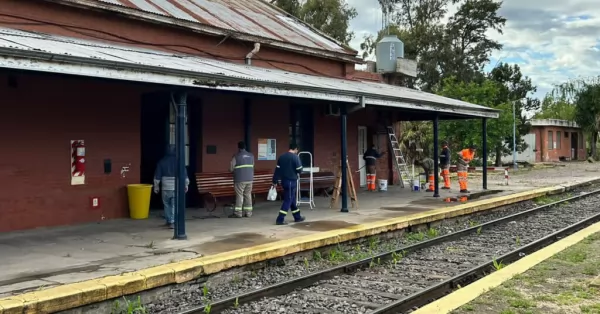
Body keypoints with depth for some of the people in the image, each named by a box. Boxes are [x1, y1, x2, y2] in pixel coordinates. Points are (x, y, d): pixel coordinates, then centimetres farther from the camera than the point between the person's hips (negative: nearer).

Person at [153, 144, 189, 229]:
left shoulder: (162, 161, 1)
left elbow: (157, 175, 3)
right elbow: (184, 174, -1)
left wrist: (156, 186, 10)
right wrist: (186, 185, 8)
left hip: (166, 187, 1)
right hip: (177, 187, -1)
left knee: (167, 205, 14)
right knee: (175, 205, 1)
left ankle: (168, 221, 19)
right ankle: (172, 222, -7)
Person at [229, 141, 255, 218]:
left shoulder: (236, 156, -8)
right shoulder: (251, 155, 8)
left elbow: (231, 168, -6)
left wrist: (235, 170, 14)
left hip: (240, 179, -5)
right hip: (249, 179, 5)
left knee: (239, 195, -1)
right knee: (248, 195, 9)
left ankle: (238, 213, -1)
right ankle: (248, 212, 10)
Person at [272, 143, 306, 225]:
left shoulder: (281, 157, 7)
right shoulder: (295, 157, -12)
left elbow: (277, 170, 8)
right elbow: (299, 170, -11)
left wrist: (275, 181, 12)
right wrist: (298, 171, 13)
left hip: (284, 181, 7)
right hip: (291, 181, -7)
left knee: (292, 199, 17)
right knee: (288, 200, -4)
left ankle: (297, 217, 28)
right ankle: (280, 219, -8)